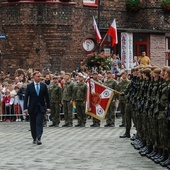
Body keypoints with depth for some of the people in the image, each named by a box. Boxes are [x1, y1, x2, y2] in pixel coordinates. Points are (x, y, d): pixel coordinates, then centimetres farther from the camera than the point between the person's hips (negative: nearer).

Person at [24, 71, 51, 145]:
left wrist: (48, 107, 2)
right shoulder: (29, 86, -1)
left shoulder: (43, 85, 3)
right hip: (32, 108, 0)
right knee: (33, 124, 7)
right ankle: (34, 138, 20)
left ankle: (38, 139, -18)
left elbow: (47, 97, 6)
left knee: (39, 123, -11)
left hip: (41, 108, 0)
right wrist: (25, 108, -9)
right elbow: (26, 97, -2)